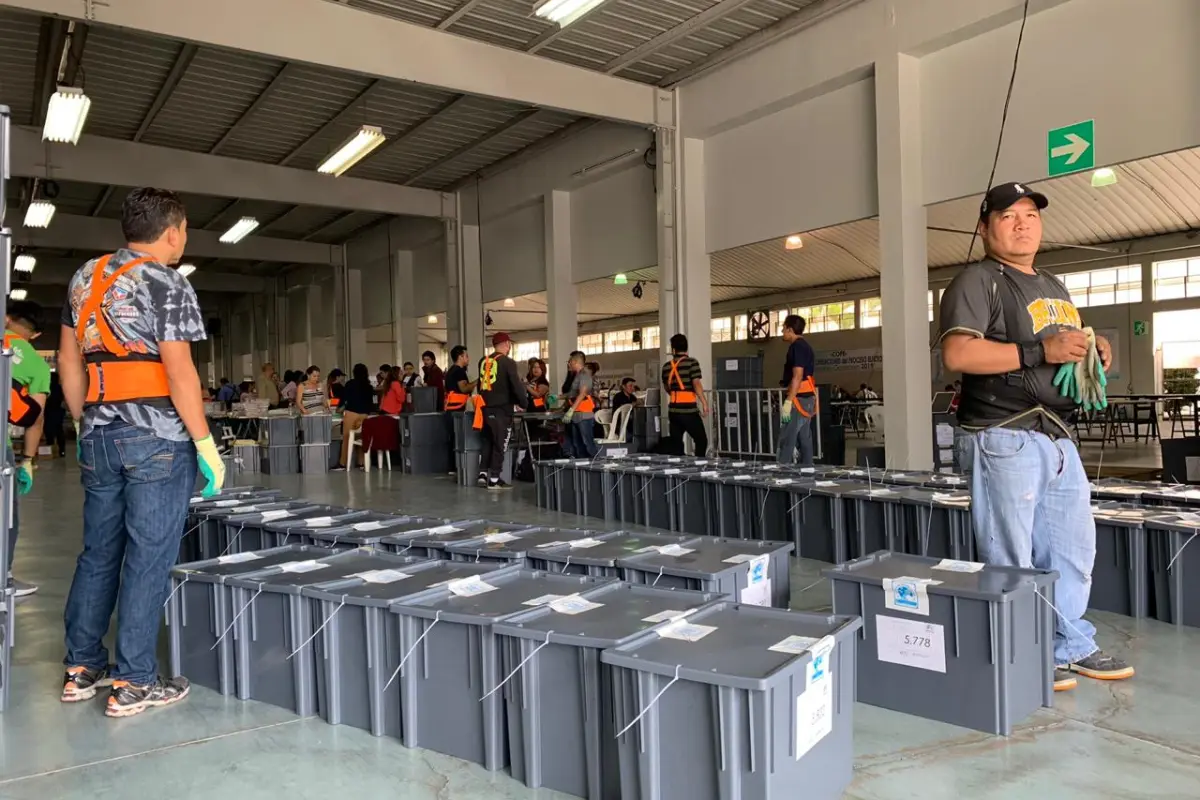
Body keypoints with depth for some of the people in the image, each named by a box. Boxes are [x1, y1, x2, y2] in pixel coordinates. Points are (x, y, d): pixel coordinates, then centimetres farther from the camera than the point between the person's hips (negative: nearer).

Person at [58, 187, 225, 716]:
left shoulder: (85, 278, 13)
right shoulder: (167, 285, -10)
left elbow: (69, 361, 15)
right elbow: (178, 372, -16)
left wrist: (85, 425, 22)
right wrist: (205, 443, -13)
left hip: (100, 436, 7)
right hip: (157, 437, -7)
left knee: (98, 551, 15)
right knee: (148, 556, -1)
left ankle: (81, 668, 24)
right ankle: (133, 683, 5)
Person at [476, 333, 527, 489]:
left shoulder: (483, 361, 9)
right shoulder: (508, 362, -11)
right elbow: (517, 386, -14)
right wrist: (523, 403, 0)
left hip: (486, 408, 6)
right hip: (501, 410, -6)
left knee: (487, 442, 18)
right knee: (500, 444, 2)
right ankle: (494, 480, 5)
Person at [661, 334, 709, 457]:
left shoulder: (667, 366, 10)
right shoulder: (692, 362, -6)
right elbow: (696, 384, -16)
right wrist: (704, 403, -15)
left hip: (673, 410, 5)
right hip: (689, 410, -5)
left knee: (676, 444, 10)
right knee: (701, 441, 6)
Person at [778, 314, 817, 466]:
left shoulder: (797, 346, -12)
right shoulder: (805, 346, 18)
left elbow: (798, 376, -20)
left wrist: (788, 401, -23)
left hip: (799, 399, -10)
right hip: (807, 398, 10)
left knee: (786, 440, -10)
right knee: (804, 439, 10)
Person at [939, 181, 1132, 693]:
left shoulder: (1055, 289, 22)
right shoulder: (977, 281, -6)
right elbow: (957, 354, -21)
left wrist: (1095, 353, 10)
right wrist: (1040, 351, -22)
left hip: (1059, 438, 9)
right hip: (1005, 439, -9)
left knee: (1072, 550, 15)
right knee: (1012, 561, -3)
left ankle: (1072, 646, 29)